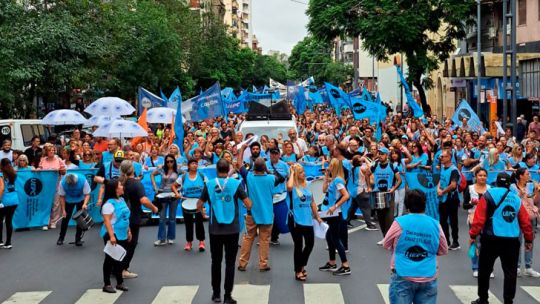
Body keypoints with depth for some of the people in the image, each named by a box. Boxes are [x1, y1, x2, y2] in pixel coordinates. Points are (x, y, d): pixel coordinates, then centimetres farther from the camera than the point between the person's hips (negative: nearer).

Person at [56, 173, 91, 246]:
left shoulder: (83, 180, -33)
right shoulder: (62, 183, -30)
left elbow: (87, 194, -25)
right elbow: (62, 196, -17)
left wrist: (85, 204, -43)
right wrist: (63, 210, -17)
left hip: (81, 200, 0)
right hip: (69, 200, 0)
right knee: (66, 218, -1)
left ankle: (78, 239, 8)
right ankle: (61, 238, 13)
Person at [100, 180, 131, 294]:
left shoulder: (122, 200, 9)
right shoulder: (109, 203, -18)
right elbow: (107, 221, -23)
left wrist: (128, 231, 18)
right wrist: (111, 236, -28)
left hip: (122, 235, 8)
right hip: (113, 235, -8)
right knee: (110, 259, 1)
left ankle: (120, 282, 24)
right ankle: (107, 284, 9)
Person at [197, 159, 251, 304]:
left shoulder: (209, 184, -2)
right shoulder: (235, 184, -6)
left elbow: (199, 206, 4)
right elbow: (249, 205, -8)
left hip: (214, 229, 1)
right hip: (232, 229, -1)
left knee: (216, 262, 14)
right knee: (230, 263, 5)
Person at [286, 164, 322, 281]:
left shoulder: (307, 185, 8)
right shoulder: (293, 187, -10)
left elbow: (312, 202, 16)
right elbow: (289, 186, -37)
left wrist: (317, 216, 17)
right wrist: (292, 173, -22)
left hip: (308, 220, 6)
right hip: (296, 221, -6)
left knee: (310, 244, 13)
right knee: (298, 246, 3)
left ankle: (301, 266, 35)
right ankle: (298, 271, 17)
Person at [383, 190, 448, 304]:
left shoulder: (400, 222, -8)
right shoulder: (435, 225, -1)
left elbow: (386, 245, 6)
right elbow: (443, 250, 12)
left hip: (403, 277, -2)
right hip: (428, 279, 2)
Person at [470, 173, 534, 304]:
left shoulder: (489, 195, -1)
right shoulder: (516, 199, 10)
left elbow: (479, 217, -6)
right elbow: (525, 221, 12)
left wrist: (473, 235, 0)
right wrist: (529, 239, 23)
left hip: (492, 239, -3)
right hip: (512, 241, 3)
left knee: (484, 270, 10)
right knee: (510, 272, 10)